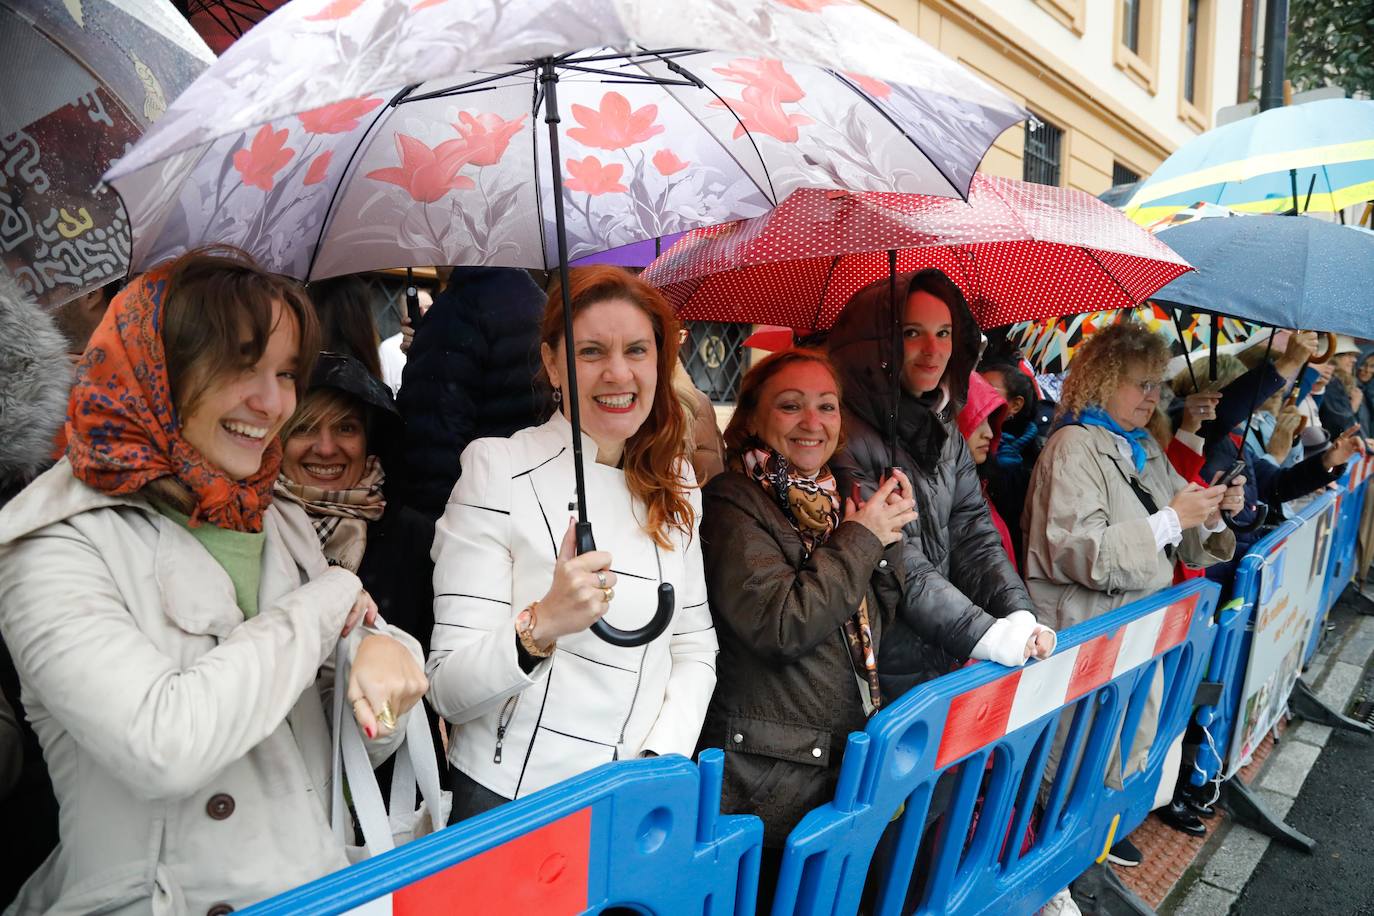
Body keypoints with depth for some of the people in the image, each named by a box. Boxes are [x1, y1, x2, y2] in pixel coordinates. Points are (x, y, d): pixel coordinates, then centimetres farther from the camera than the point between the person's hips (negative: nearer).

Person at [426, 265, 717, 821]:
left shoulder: (674, 483, 3)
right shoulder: (497, 468, -13)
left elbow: (695, 648, 6)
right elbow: (448, 691, -17)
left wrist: (663, 759, -9)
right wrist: (541, 625, -34)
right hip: (509, 799, -4)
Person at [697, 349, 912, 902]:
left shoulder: (833, 499, 9)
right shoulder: (733, 503, -14)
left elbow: (876, 620, 11)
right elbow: (781, 624, -26)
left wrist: (888, 539, -5)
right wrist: (861, 538, -17)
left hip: (848, 759, 8)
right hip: (768, 778, -7)